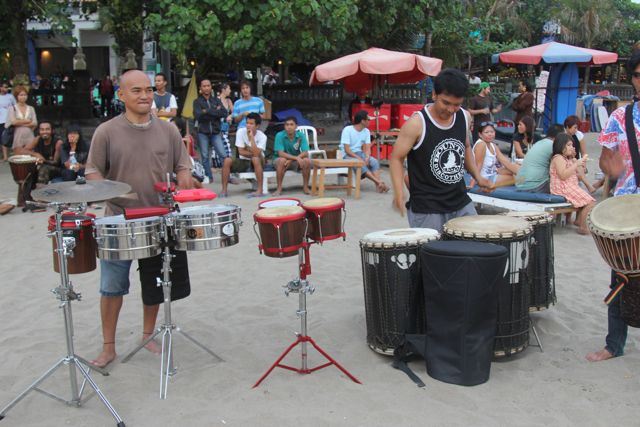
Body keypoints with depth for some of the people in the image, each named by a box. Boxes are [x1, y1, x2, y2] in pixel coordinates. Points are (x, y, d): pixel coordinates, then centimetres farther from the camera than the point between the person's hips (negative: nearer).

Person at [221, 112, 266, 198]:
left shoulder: (262, 136, -17)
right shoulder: (241, 132, -10)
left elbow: (256, 154, -31)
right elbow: (241, 152, -11)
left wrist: (251, 137, -30)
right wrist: (253, 153, -17)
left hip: (257, 163, -2)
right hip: (244, 161, 3)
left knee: (255, 159, -37)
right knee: (227, 160, -23)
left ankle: (260, 190, -33)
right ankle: (224, 190, -17)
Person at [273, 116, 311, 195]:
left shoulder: (301, 135, -13)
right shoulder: (280, 135, -18)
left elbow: (305, 153, -19)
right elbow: (280, 153, -26)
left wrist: (291, 160, -32)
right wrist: (296, 158, -38)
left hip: (295, 161, 2)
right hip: (280, 160, -2)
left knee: (307, 161, -26)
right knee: (282, 160, -35)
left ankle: (305, 186, -9)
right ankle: (279, 188, -22)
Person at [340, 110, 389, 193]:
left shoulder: (366, 131, 5)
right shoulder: (347, 130, -13)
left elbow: (367, 148, -1)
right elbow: (347, 150, -19)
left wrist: (367, 158, -22)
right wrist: (360, 159, -28)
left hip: (359, 153, 6)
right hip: (348, 155, -6)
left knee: (375, 161, -21)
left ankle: (378, 185, -36)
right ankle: (379, 182, -39)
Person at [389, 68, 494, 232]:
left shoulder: (464, 117, 3)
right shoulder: (417, 123, -14)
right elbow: (396, 158, -8)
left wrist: (477, 177, 7)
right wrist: (399, 192, -23)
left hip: (461, 204, 6)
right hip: (426, 209, -6)